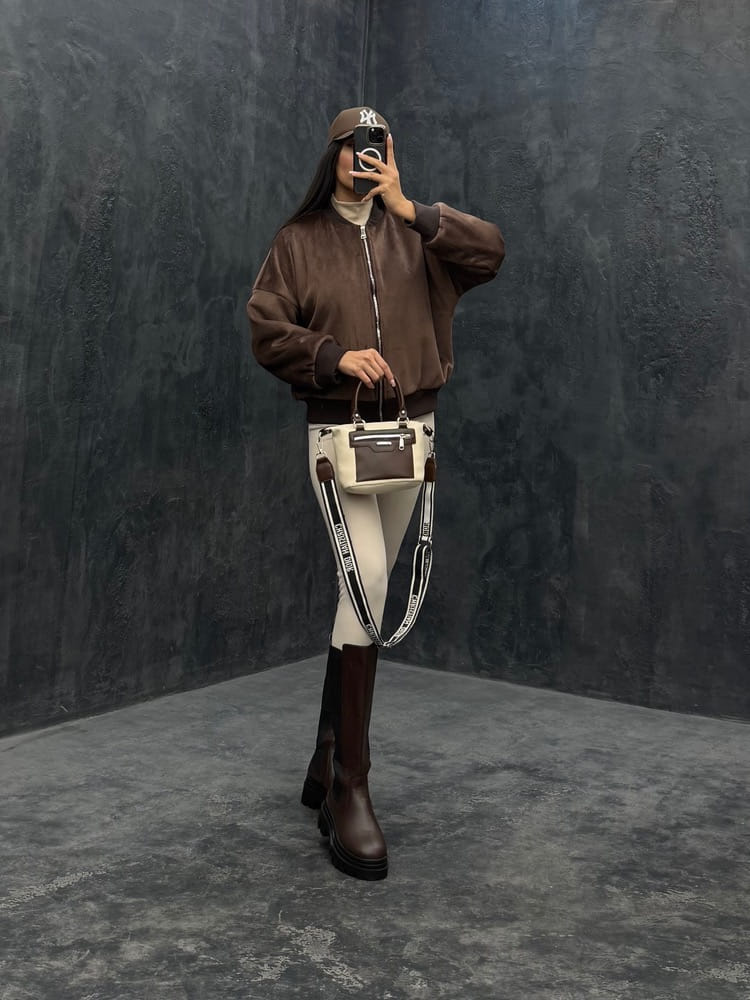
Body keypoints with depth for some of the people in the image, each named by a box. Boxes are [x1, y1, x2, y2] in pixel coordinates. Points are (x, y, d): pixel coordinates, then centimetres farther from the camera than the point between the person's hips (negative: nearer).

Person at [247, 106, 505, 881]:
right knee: (368, 579, -22)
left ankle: (328, 758, 24)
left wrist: (408, 207, -8)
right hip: (338, 431, -4)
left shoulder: (414, 232, 11)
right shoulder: (299, 240, 5)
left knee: (365, 589, 8)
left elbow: (489, 252, -4)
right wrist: (336, 356, -16)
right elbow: (266, 329, -2)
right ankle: (349, 788, -14)